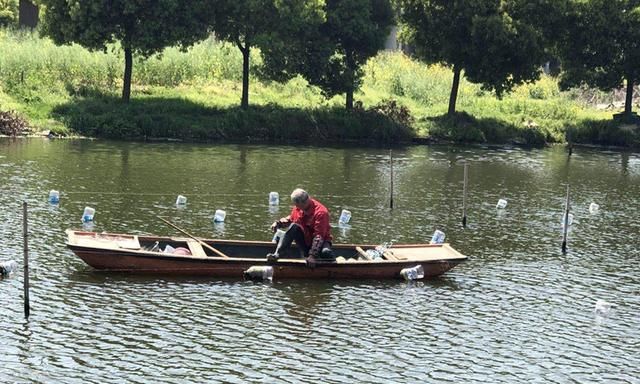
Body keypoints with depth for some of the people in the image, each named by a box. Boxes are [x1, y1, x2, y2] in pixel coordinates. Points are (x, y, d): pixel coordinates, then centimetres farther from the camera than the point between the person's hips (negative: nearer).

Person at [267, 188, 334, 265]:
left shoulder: (321, 212, -25)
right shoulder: (298, 208, -5)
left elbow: (319, 236, -28)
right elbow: (290, 219, 16)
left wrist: (312, 255, -34)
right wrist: (278, 223, -4)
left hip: (320, 241, -5)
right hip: (304, 239, 5)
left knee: (325, 252, -39)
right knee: (293, 226, -23)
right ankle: (276, 254, -29)